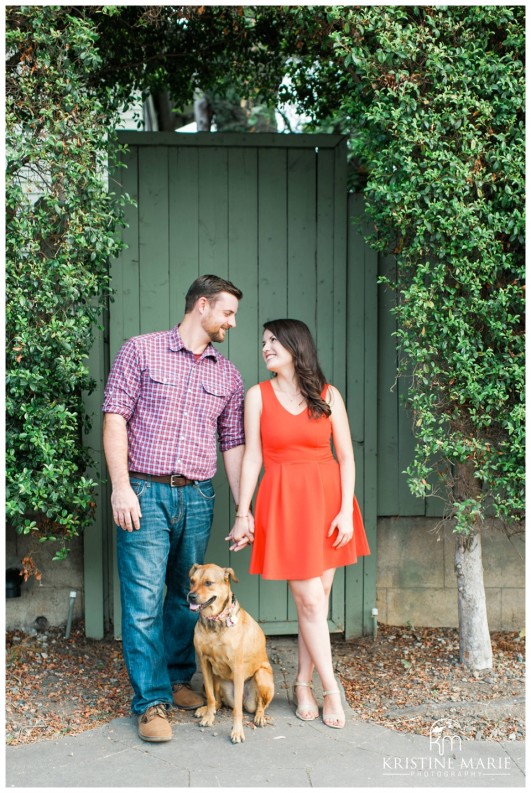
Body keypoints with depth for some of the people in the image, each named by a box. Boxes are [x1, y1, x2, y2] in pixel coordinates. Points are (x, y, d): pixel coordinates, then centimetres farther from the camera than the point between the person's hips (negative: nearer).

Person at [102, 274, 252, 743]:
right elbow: (115, 418, -4)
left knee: (187, 596, 11)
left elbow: (233, 444, 15)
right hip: (144, 494, -4)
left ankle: (178, 680, 27)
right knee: (144, 601, -5)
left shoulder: (228, 375, 13)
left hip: (198, 497, 4)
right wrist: (121, 487, -12)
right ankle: (152, 701, 3)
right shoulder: (141, 351, 1)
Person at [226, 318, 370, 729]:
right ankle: (331, 690, 10)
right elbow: (252, 456, 1)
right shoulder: (258, 395, 2)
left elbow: (346, 456, 3)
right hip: (284, 502, -2)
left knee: (318, 597, 6)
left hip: (327, 499, 2)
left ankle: (303, 683, 21)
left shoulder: (328, 395, 3)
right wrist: (242, 514, -2)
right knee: (310, 600, -2)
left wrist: (346, 510, -6)